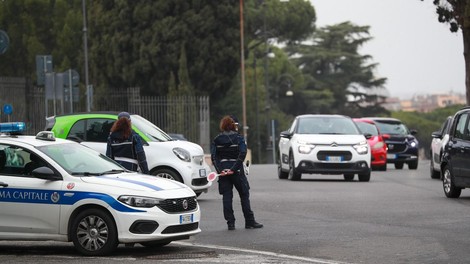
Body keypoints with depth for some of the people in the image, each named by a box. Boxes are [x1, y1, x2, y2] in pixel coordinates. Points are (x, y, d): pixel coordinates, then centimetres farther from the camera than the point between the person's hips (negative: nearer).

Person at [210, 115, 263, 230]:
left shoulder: (217, 140, 6)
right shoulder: (239, 138, -3)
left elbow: (213, 157, -5)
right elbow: (242, 154, -15)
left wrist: (219, 170, -11)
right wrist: (234, 169, -16)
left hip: (223, 171, 2)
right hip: (237, 171, -2)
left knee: (227, 197, 5)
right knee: (244, 195, 8)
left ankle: (230, 223, 1)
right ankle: (249, 222, 9)